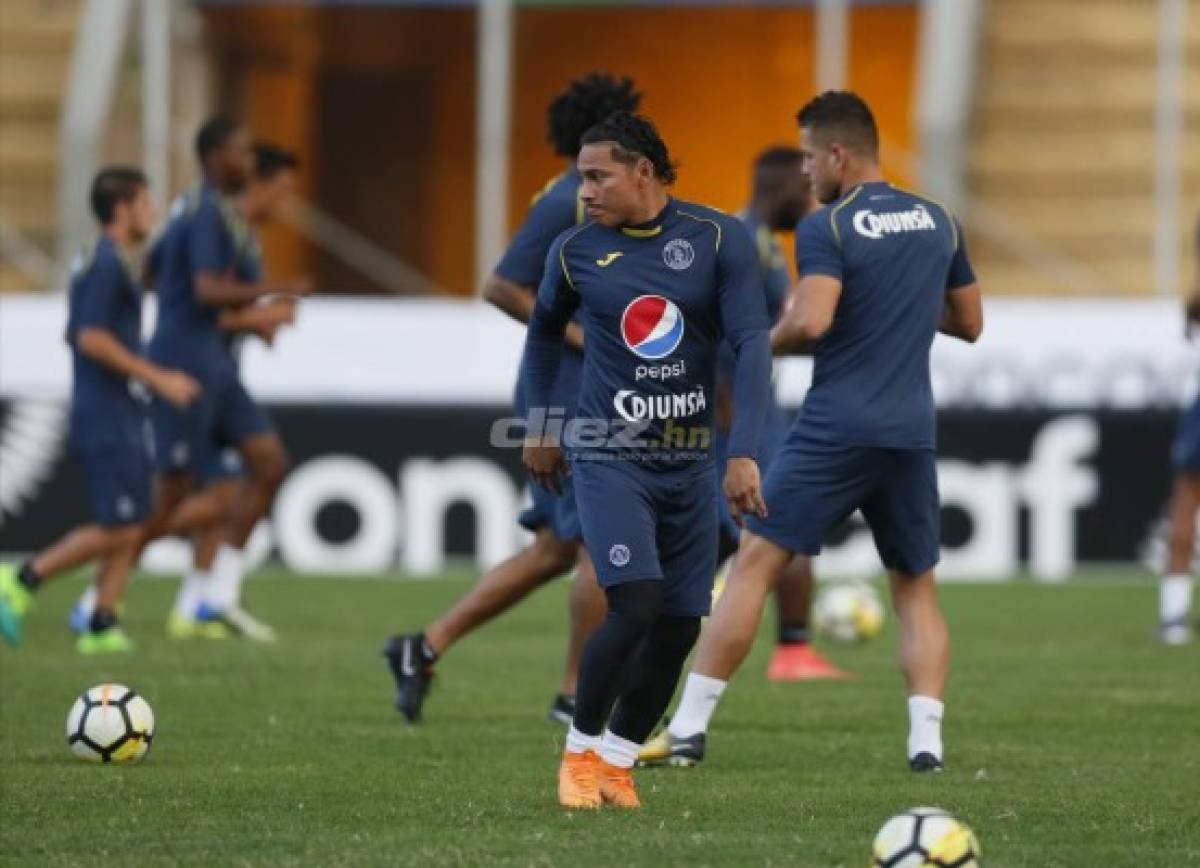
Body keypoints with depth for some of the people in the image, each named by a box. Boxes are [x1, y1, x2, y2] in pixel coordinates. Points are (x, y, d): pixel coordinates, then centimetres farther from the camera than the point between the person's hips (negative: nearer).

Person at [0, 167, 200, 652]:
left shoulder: (95, 264, 16)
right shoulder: (106, 264, -14)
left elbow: (78, 336, 22)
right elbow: (91, 338, -22)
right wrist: (157, 378, -18)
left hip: (119, 418, 10)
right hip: (107, 420, -10)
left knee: (130, 530, 7)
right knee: (117, 530, -9)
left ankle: (102, 627, 5)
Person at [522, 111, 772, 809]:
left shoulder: (718, 239, -6)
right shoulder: (576, 251, -1)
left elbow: (752, 344, -9)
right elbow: (545, 330, 18)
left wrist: (744, 452, -16)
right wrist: (540, 425, 18)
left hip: (690, 461, 2)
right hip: (610, 457, -2)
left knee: (680, 626, 2)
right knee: (636, 603, -19)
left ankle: (617, 760, 20)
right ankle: (580, 751, 0)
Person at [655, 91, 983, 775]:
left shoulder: (827, 229, -8)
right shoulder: (938, 222, 10)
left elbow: (810, 321, -22)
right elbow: (970, 323, 19)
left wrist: (765, 343, -2)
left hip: (836, 429, -5)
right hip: (912, 434, 5)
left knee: (756, 562, 0)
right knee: (917, 588, 15)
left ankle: (690, 725, -2)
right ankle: (927, 738, -1)